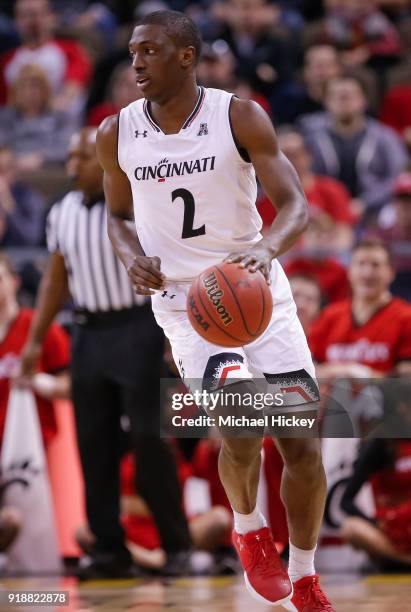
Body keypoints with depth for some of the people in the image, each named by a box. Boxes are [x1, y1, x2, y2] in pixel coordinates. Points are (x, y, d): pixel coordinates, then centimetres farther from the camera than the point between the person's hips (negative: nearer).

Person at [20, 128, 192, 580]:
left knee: (149, 439, -8)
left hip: (137, 327, -5)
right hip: (88, 331, 5)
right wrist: (35, 339, 13)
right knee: (94, 444, 3)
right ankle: (109, 549, 9)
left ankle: (177, 545, 1)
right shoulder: (62, 214, 9)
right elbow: (56, 279, 18)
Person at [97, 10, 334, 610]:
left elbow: (296, 205, -12)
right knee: (241, 427, -22)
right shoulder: (117, 134, -1)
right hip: (184, 301, 0)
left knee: (305, 442, -3)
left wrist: (266, 249, -34)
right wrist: (133, 258, -7)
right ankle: (249, 530, 10)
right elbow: (118, 215, 15)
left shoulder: (240, 116, -8)